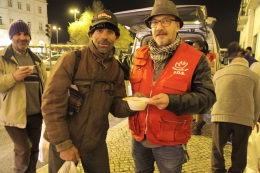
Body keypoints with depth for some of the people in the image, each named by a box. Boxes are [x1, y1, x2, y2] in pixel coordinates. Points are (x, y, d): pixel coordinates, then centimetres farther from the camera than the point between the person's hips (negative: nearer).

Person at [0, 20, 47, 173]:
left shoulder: (36, 59, 11)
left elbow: (45, 85, 13)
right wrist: (13, 77, -25)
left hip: (36, 114, 5)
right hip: (15, 115, -4)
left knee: (34, 149, 16)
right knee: (23, 150, 1)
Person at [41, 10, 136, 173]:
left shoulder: (117, 68, -2)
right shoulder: (71, 60, -16)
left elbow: (116, 107, 1)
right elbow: (52, 104, -18)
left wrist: (129, 106, -21)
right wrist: (63, 144, -16)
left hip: (96, 144, 4)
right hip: (64, 144, -3)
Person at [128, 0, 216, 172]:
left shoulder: (195, 59, -12)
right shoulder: (140, 55, 3)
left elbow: (207, 97, -15)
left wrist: (172, 101, -29)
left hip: (170, 142, -4)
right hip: (139, 137, 5)